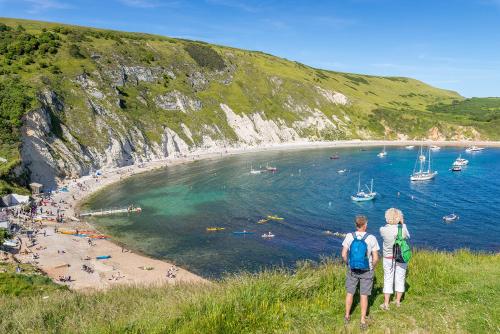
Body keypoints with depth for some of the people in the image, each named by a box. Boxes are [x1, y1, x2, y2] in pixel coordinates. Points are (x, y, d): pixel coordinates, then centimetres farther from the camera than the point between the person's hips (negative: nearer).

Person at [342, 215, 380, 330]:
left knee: (350, 293, 19)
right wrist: (372, 268, 4)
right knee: (364, 295, 13)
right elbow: (376, 258, -15)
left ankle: (347, 316, 33)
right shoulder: (372, 238, -18)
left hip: (352, 270, 1)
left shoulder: (349, 236, -14)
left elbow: (344, 255, -11)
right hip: (366, 271, -1)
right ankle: (363, 321, 21)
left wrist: (348, 264, 8)